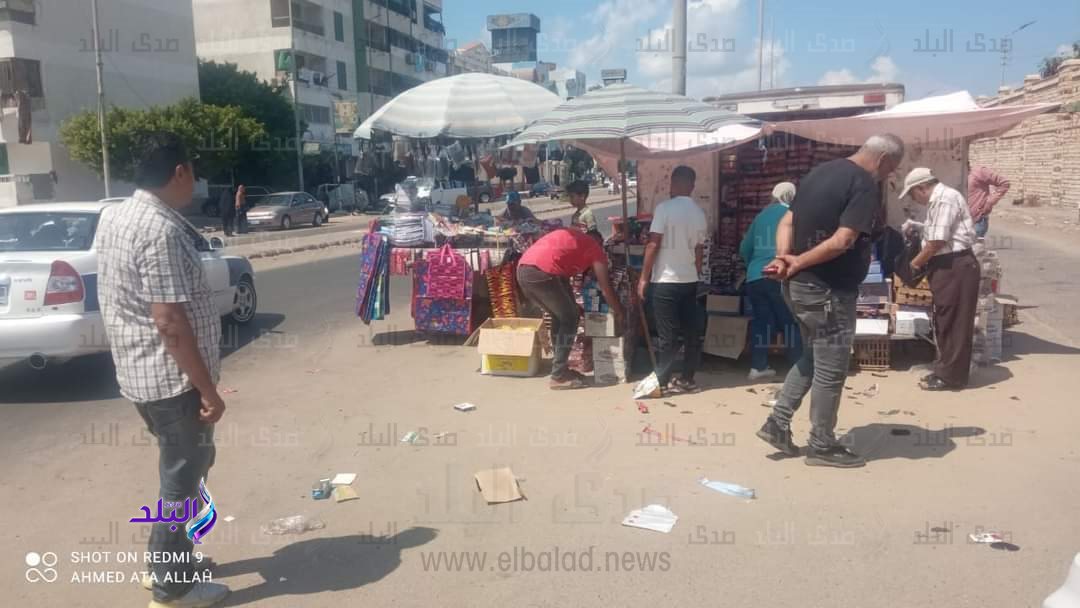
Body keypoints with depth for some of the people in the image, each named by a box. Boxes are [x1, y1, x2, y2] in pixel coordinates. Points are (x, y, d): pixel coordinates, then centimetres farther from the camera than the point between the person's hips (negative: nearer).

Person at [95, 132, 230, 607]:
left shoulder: (114, 217, 8)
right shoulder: (161, 230, -23)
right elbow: (170, 321, -26)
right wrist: (208, 390, -20)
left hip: (139, 372, 10)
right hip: (172, 378, -10)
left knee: (185, 466, 24)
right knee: (182, 478, 5)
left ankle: (166, 560, 37)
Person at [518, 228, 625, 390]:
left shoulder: (570, 237, 34)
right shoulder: (594, 247, 14)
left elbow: (563, 276, 36)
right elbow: (606, 288, 14)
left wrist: (571, 304, 40)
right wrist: (618, 313, 27)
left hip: (523, 270, 8)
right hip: (541, 273, -8)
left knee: (560, 317, 22)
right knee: (570, 319, 7)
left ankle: (560, 369, 27)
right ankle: (559, 376, 8)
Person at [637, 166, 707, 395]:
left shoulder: (665, 208, -10)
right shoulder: (699, 213, 8)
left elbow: (653, 244, -12)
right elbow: (699, 250, 13)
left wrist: (644, 277, -7)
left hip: (665, 280, -5)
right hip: (689, 280, 5)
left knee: (666, 335, -2)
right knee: (691, 332, 9)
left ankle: (661, 382, 4)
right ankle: (687, 380, 15)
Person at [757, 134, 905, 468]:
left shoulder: (819, 171, 12)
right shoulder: (866, 185, -15)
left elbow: (788, 221, 9)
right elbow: (842, 241, -24)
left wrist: (784, 258, -5)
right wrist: (799, 262, -15)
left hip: (800, 285, 9)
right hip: (829, 291, -9)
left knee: (812, 358, 23)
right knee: (830, 369, 5)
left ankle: (777, 422, 22)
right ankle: (822, 446, 17)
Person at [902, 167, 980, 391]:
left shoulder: (944, 199, -16)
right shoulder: (939, 200, 17)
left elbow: (938, 241, -20)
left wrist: (916, 262, -7)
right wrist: (923, 260, 9)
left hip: (955, 267, -10)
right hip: (948, 266, 10)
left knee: (953, 323, -3)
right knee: (944, 322, 15)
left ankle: (951, 377, 4)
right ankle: (945, 370, 24)